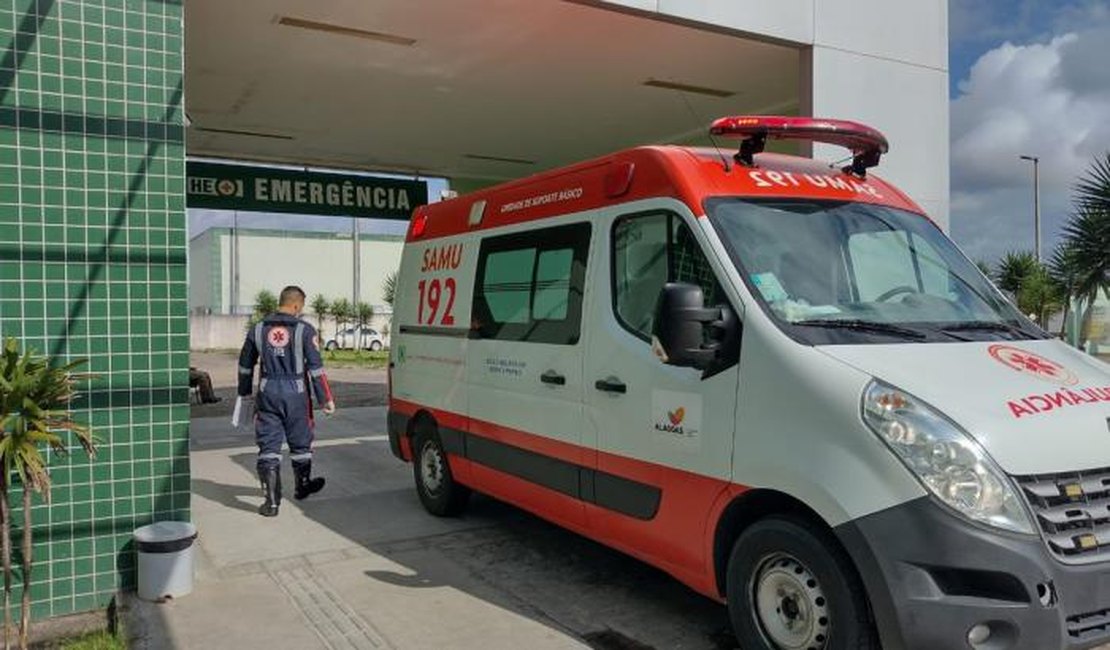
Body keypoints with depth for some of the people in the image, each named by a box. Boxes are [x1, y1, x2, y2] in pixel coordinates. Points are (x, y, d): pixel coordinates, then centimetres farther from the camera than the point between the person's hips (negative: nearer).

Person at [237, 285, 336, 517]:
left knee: (269, 447, 4)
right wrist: (326, 398, -4)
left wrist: (244, 392, 29)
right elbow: (316, 367, -9)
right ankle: (302, 486, 35)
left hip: (267, 393, 2)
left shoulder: (258, 330, 5)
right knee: (300, 443, 16)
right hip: (296, 394, -2)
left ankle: (271, 500, -1)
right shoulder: (304, 330, -7)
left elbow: (245, 365, 15)